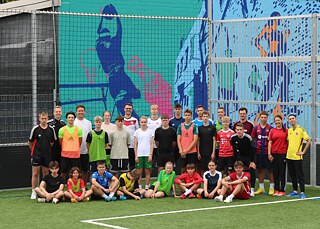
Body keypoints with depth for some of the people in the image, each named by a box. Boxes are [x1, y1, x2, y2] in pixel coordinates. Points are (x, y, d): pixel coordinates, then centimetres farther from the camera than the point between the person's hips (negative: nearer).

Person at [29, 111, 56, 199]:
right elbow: (30, 142, 5)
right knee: (35, 174, -2)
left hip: (47, 155, 2)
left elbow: (53, 142, 14)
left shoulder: (51, 129, 2)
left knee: (46, 174, 8)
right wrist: (35, 150, 10)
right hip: (36, 155, -2)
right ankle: (34, 192, 3)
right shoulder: (35, 129, -5)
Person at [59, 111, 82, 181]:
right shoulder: (62, 130, 1)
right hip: (65, 154, 0)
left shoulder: (78, 129, 3)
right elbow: (60, 142, 10)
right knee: (63, 172, 4)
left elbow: (80, 142, 11)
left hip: (76, 154, 1)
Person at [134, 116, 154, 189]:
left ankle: (147, 187, 8)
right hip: (139, 154, 0)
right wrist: (136, 156, -1)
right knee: (139, 172, 1)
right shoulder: (137, 132, 5)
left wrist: (151, 155, -5)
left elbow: (152, 144, 3)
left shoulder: (150, 131, 4)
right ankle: (140, 188, 7)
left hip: (147, 155, 0)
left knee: (147, 172, 2)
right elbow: (135, 144, 6)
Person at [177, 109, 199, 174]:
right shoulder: (180, 126, 8)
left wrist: (187, 150, -11)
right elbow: (178, 140, 6)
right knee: (183, 169, 4)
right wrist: (181, 150, -7)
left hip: (192, 152, -2)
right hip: (182, 153, 2)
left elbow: (195, 140, -5)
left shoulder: (194, 126, 2)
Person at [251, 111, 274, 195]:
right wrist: (255, 146, 2)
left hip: (268, 151, -2)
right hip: (258, 152, 2)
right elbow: (253, 139, 12)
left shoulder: (270, 128, -1)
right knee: (260, 170, 8)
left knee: (270, 169, 1)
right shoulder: (256, 128, 6)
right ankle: (261, 188, 15)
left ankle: (272, 187, 7)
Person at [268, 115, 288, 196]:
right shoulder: (272, 131, 6)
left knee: (282, 172, 0)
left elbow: (288, 142, 5)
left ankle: (282, 190, 5)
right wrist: (269, 154, 0)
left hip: (283, 153, -2)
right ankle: (276, 189, 13)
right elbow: (270, 142, 6)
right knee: (275, 172, 6)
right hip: (274, 153, 2)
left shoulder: (286, 131, 2)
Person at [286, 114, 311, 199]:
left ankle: (302, 192, 0)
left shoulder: (301, 129, -7)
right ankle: (295, 191, 21)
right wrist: (287, 151, 11)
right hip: (289, 156, 6)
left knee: (300, 175, -3)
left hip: (297, 157, -6)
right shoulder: (288, 130, 9)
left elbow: (309, 141, -8)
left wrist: (303, 152, -10)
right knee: (292, 175, 12)